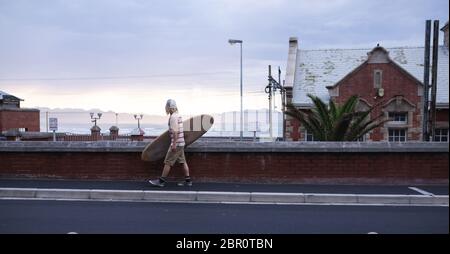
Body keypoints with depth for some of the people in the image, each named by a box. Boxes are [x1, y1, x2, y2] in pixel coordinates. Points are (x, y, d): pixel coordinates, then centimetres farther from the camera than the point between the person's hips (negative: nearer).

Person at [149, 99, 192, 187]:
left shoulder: (173, 117, -16)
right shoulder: (178, 115, 15)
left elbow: (175, 132, -22)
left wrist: (174, 144, -22)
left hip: (176, 144, -10)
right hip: (181, 143, 10)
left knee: (168, 162, -3)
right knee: (183, 162, 10)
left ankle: (161, 181, 3)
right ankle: (187, 181, 12)